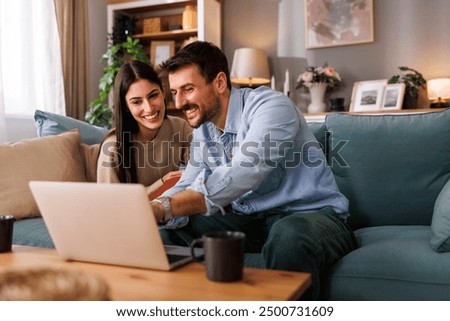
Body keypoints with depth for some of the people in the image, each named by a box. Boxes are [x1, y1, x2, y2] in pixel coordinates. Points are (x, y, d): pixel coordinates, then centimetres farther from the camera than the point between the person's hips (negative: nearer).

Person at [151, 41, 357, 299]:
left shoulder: (271, 106, -18)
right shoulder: (203, 129, 8)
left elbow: (239, 179, -31)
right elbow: (188, 186, -1)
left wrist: (166, 207, -35)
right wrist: (154, 211, -23)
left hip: (309, 215, -6)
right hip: (251, 221, 6)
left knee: (289, 236, -40)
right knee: (173, 226, -10)